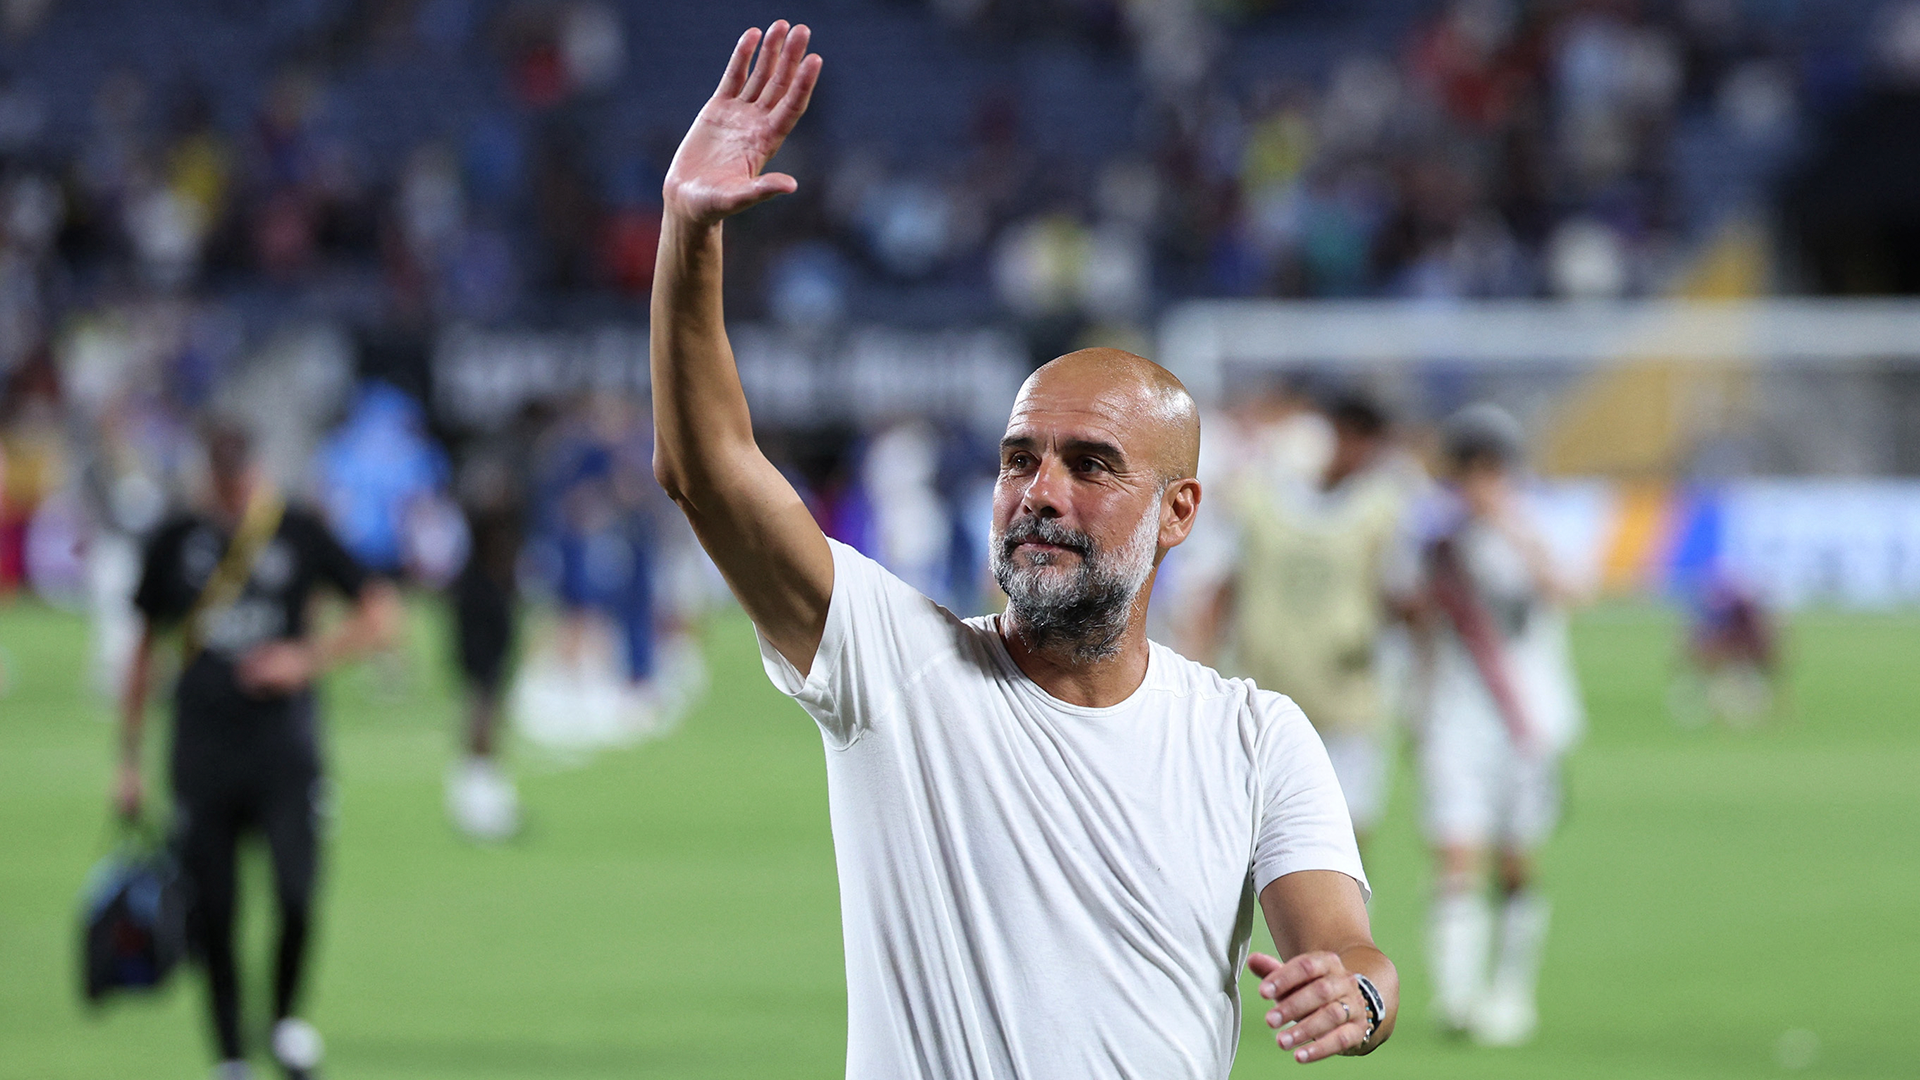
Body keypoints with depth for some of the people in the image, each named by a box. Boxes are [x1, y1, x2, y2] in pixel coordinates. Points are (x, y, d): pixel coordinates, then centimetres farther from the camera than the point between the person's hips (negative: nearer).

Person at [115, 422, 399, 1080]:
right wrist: (129, 761, 14)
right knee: (211, 919, -1)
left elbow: (381, 616, 7)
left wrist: (306, 658, -8)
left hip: (284, 744, -2)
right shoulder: (177, 544, 8)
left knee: (296, 894, -17)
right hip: (203, 748, 2)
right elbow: (144, 652, 16)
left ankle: (286, 1019, 9)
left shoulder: (299, 534, 3)